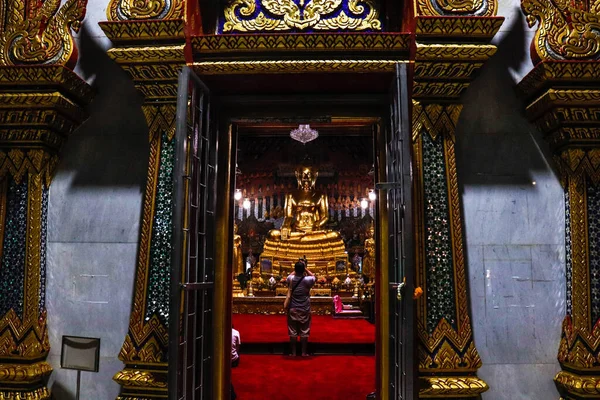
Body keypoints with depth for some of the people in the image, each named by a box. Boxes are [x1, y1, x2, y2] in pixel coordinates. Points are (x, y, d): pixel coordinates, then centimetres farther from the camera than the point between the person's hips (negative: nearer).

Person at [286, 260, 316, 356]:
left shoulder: (290, 279, -9)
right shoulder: (307, 280, -15)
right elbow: (313, 276, 8)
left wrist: (297, 269, 10)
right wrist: (305, 269, 4)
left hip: (293, 309, 1)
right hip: (304, 309, -1)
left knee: (293, 331, 9)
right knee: (304, 332, 9)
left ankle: (293, 352, 15)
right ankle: (304, 352, 14)